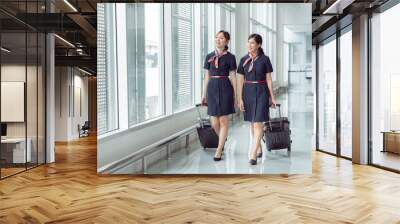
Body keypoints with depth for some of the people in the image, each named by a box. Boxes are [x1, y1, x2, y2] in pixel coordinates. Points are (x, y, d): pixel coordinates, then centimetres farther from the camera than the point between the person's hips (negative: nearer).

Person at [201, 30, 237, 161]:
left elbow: (233, 77, 0)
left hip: (225, 88, -3)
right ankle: (223, 139, 35)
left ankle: (219, 150, 10)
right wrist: (204, 94, 11)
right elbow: (207, 77, 13)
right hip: (212, 88, 3)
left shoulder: (230, 57, 0)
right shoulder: (209, 57, 9)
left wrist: (235, 96, -1)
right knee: (214, 122, 3)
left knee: (223, 120, 0)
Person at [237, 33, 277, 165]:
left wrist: (272, 97, 0)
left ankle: (253, 155, -11)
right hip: (248, 92, 4)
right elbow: (240, 81, 4)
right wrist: (240, 99, 0)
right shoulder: (243, 60, 4)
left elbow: (268, 79, 0)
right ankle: (259, 150, 29)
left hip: (261, 92, -3)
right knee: (252, 123, 12)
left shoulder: (265, 59, -3)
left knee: (258, 123, -10)